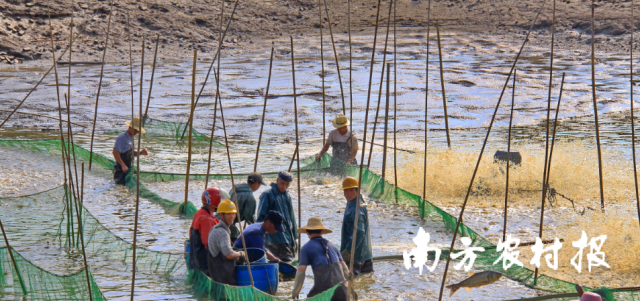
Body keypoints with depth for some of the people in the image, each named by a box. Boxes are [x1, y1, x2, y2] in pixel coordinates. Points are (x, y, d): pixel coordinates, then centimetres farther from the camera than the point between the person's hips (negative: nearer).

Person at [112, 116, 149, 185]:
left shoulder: (131, 138, 12)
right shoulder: (122, 138, -16)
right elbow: (115, 152, -24)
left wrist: (141, 152, 1)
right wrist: (123, 165, -27)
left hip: (128, 169, 9)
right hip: (120, 170, -9)